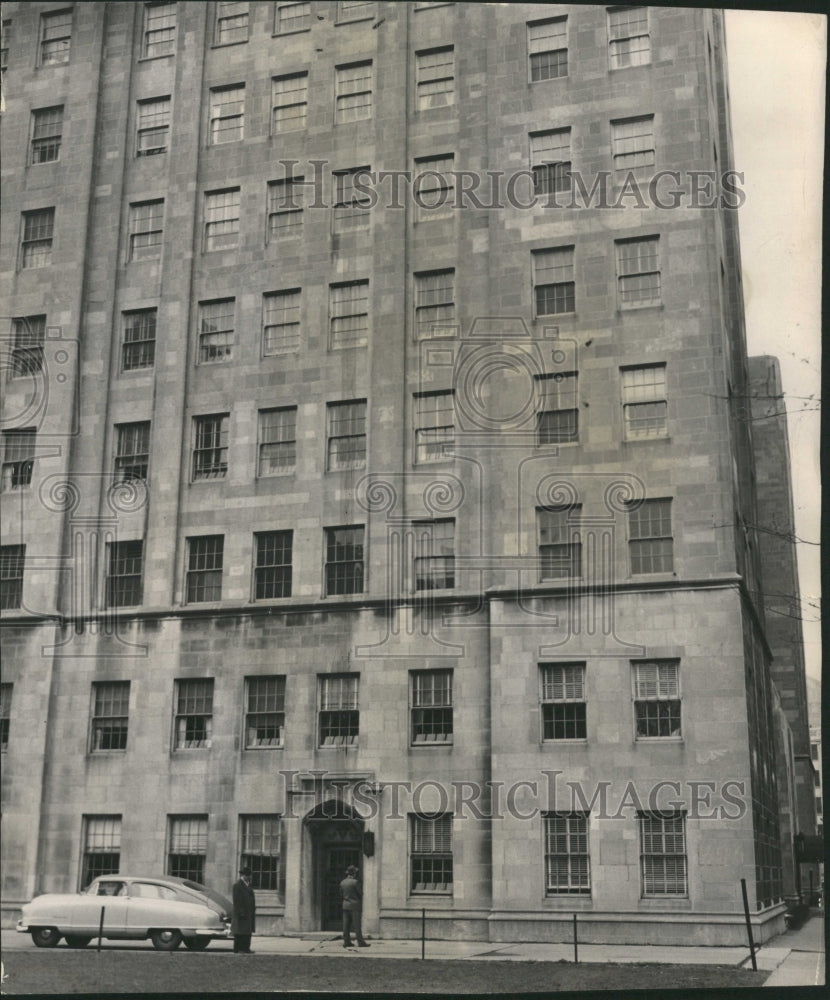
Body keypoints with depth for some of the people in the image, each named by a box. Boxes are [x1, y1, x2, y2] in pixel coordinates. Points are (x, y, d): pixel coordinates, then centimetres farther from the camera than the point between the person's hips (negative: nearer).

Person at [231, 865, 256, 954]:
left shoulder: (248, 886, 17)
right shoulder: (237, 885, -10)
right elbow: (237, 901, -15)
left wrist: (253, 911, 15)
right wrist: (240, 912, -21)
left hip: (249, 913, 9)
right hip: (242, 913, -9)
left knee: (248, 932, 10)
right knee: (239, 933, -5)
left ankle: (246, 948, 16)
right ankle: (238, 949, -1)